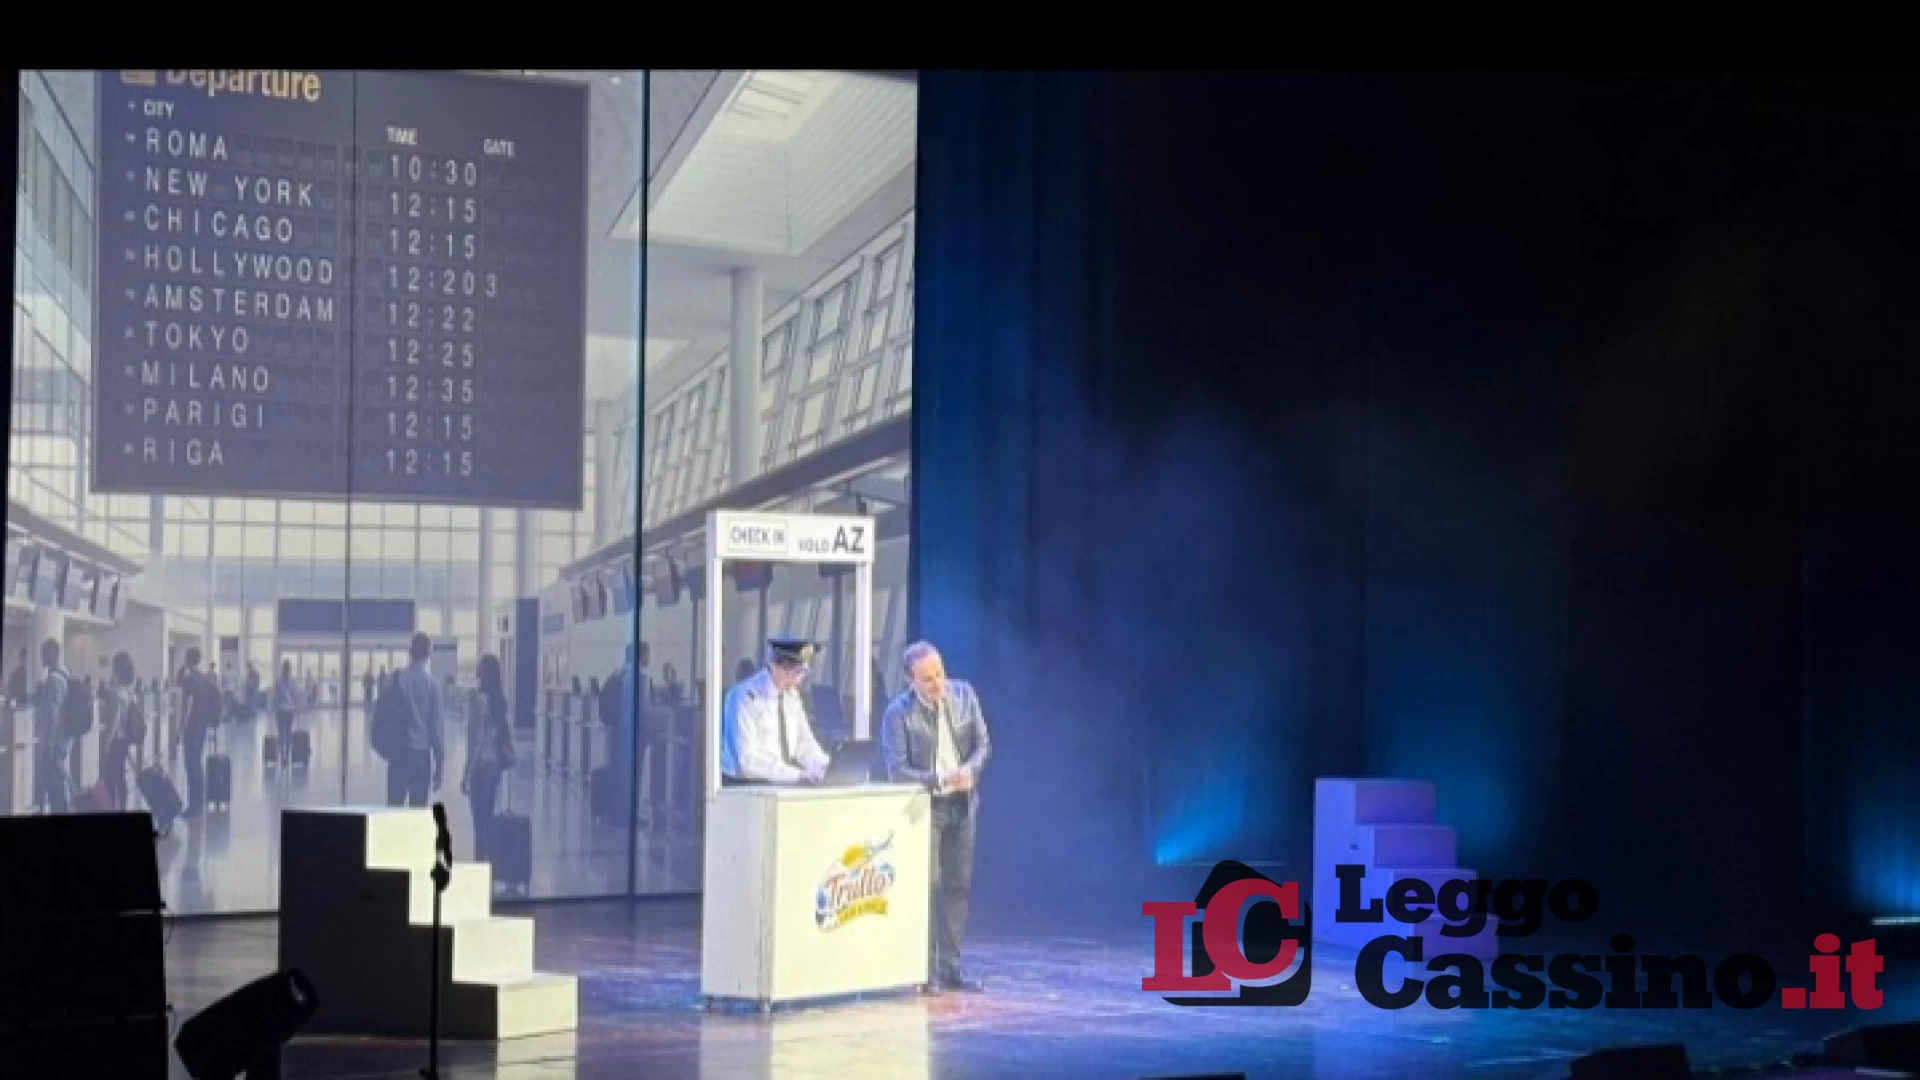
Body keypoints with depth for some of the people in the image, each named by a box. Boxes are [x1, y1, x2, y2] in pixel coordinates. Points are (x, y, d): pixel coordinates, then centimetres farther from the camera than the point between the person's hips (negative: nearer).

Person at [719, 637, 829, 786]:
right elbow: (748, 761, -22)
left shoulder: (791, 695, 6)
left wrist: (822, 768, -7)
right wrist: (799, 775, -25)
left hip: (781, 783, 7)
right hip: (744, 785, -7)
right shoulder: (745, 697, -16)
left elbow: (803, 742, 13)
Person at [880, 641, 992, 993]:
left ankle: (949, 969, 14)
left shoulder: (964, 695, 0)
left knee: (957, 886, 7)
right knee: (926, 885, -10)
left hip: (962, 805, 5)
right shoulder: (898, 713, -13)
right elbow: (898, 770, -17)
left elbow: (982, 744, 2)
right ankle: (923, 969, -5)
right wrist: (941, 779, -28)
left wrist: (969, 770, -18)